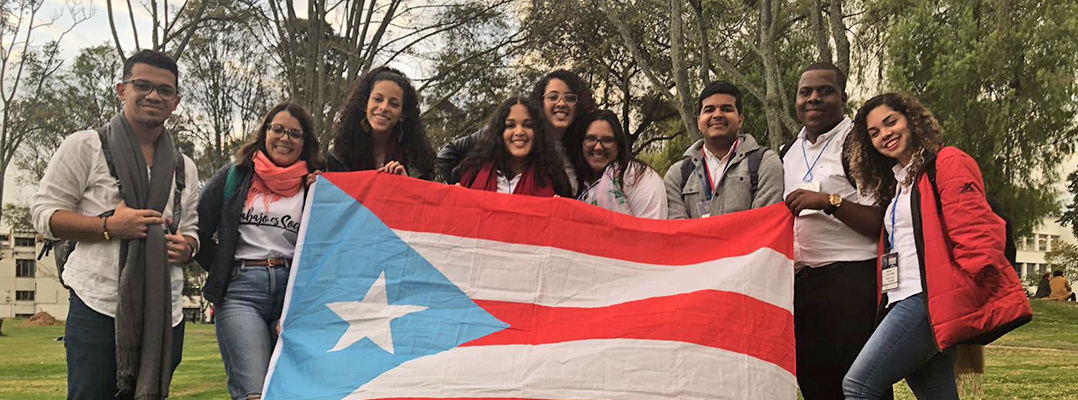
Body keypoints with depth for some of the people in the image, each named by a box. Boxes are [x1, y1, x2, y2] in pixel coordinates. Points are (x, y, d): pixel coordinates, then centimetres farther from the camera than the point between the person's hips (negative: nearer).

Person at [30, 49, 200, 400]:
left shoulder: (185, 168, 17)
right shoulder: (86, 146, 2)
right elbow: (45, 213, -1)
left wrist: (186, 247, -2)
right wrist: (109, 226, -16)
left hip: (164, 312, 5)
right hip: (98, 307, -5)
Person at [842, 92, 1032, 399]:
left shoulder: (947, 163, -2)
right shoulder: (896, 181, 25)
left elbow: (977, 233, -12)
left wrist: (970, 295, -17)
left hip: (929, 300, -8)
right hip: (906, 303, 9)